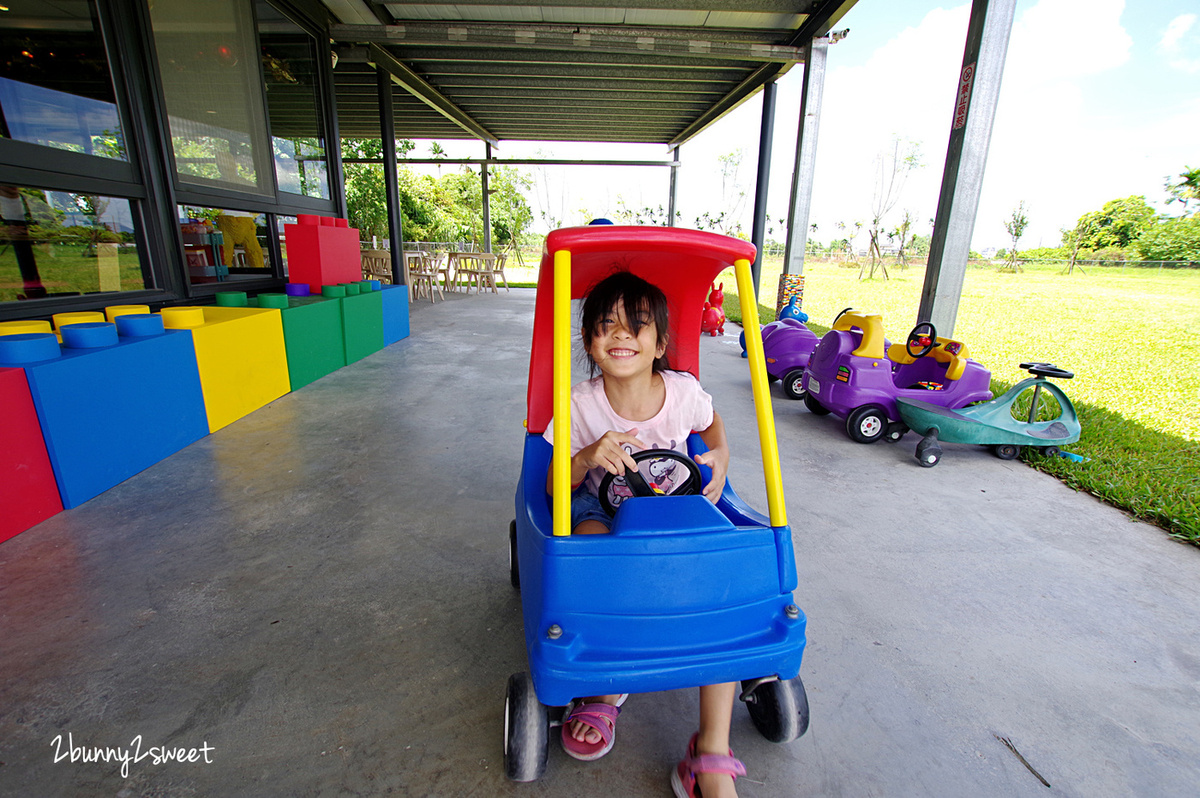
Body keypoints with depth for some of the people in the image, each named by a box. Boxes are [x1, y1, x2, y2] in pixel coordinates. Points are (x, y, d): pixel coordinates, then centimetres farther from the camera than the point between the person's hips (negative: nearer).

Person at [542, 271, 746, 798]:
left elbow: (713, 425, 15)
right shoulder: (580, 405, -14)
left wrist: (720, 458, -7)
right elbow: (555, 489, -9)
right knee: (591, 539, -36)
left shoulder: (684, 392, -10)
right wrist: (586, 458, -31)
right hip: (602, 509, -1)